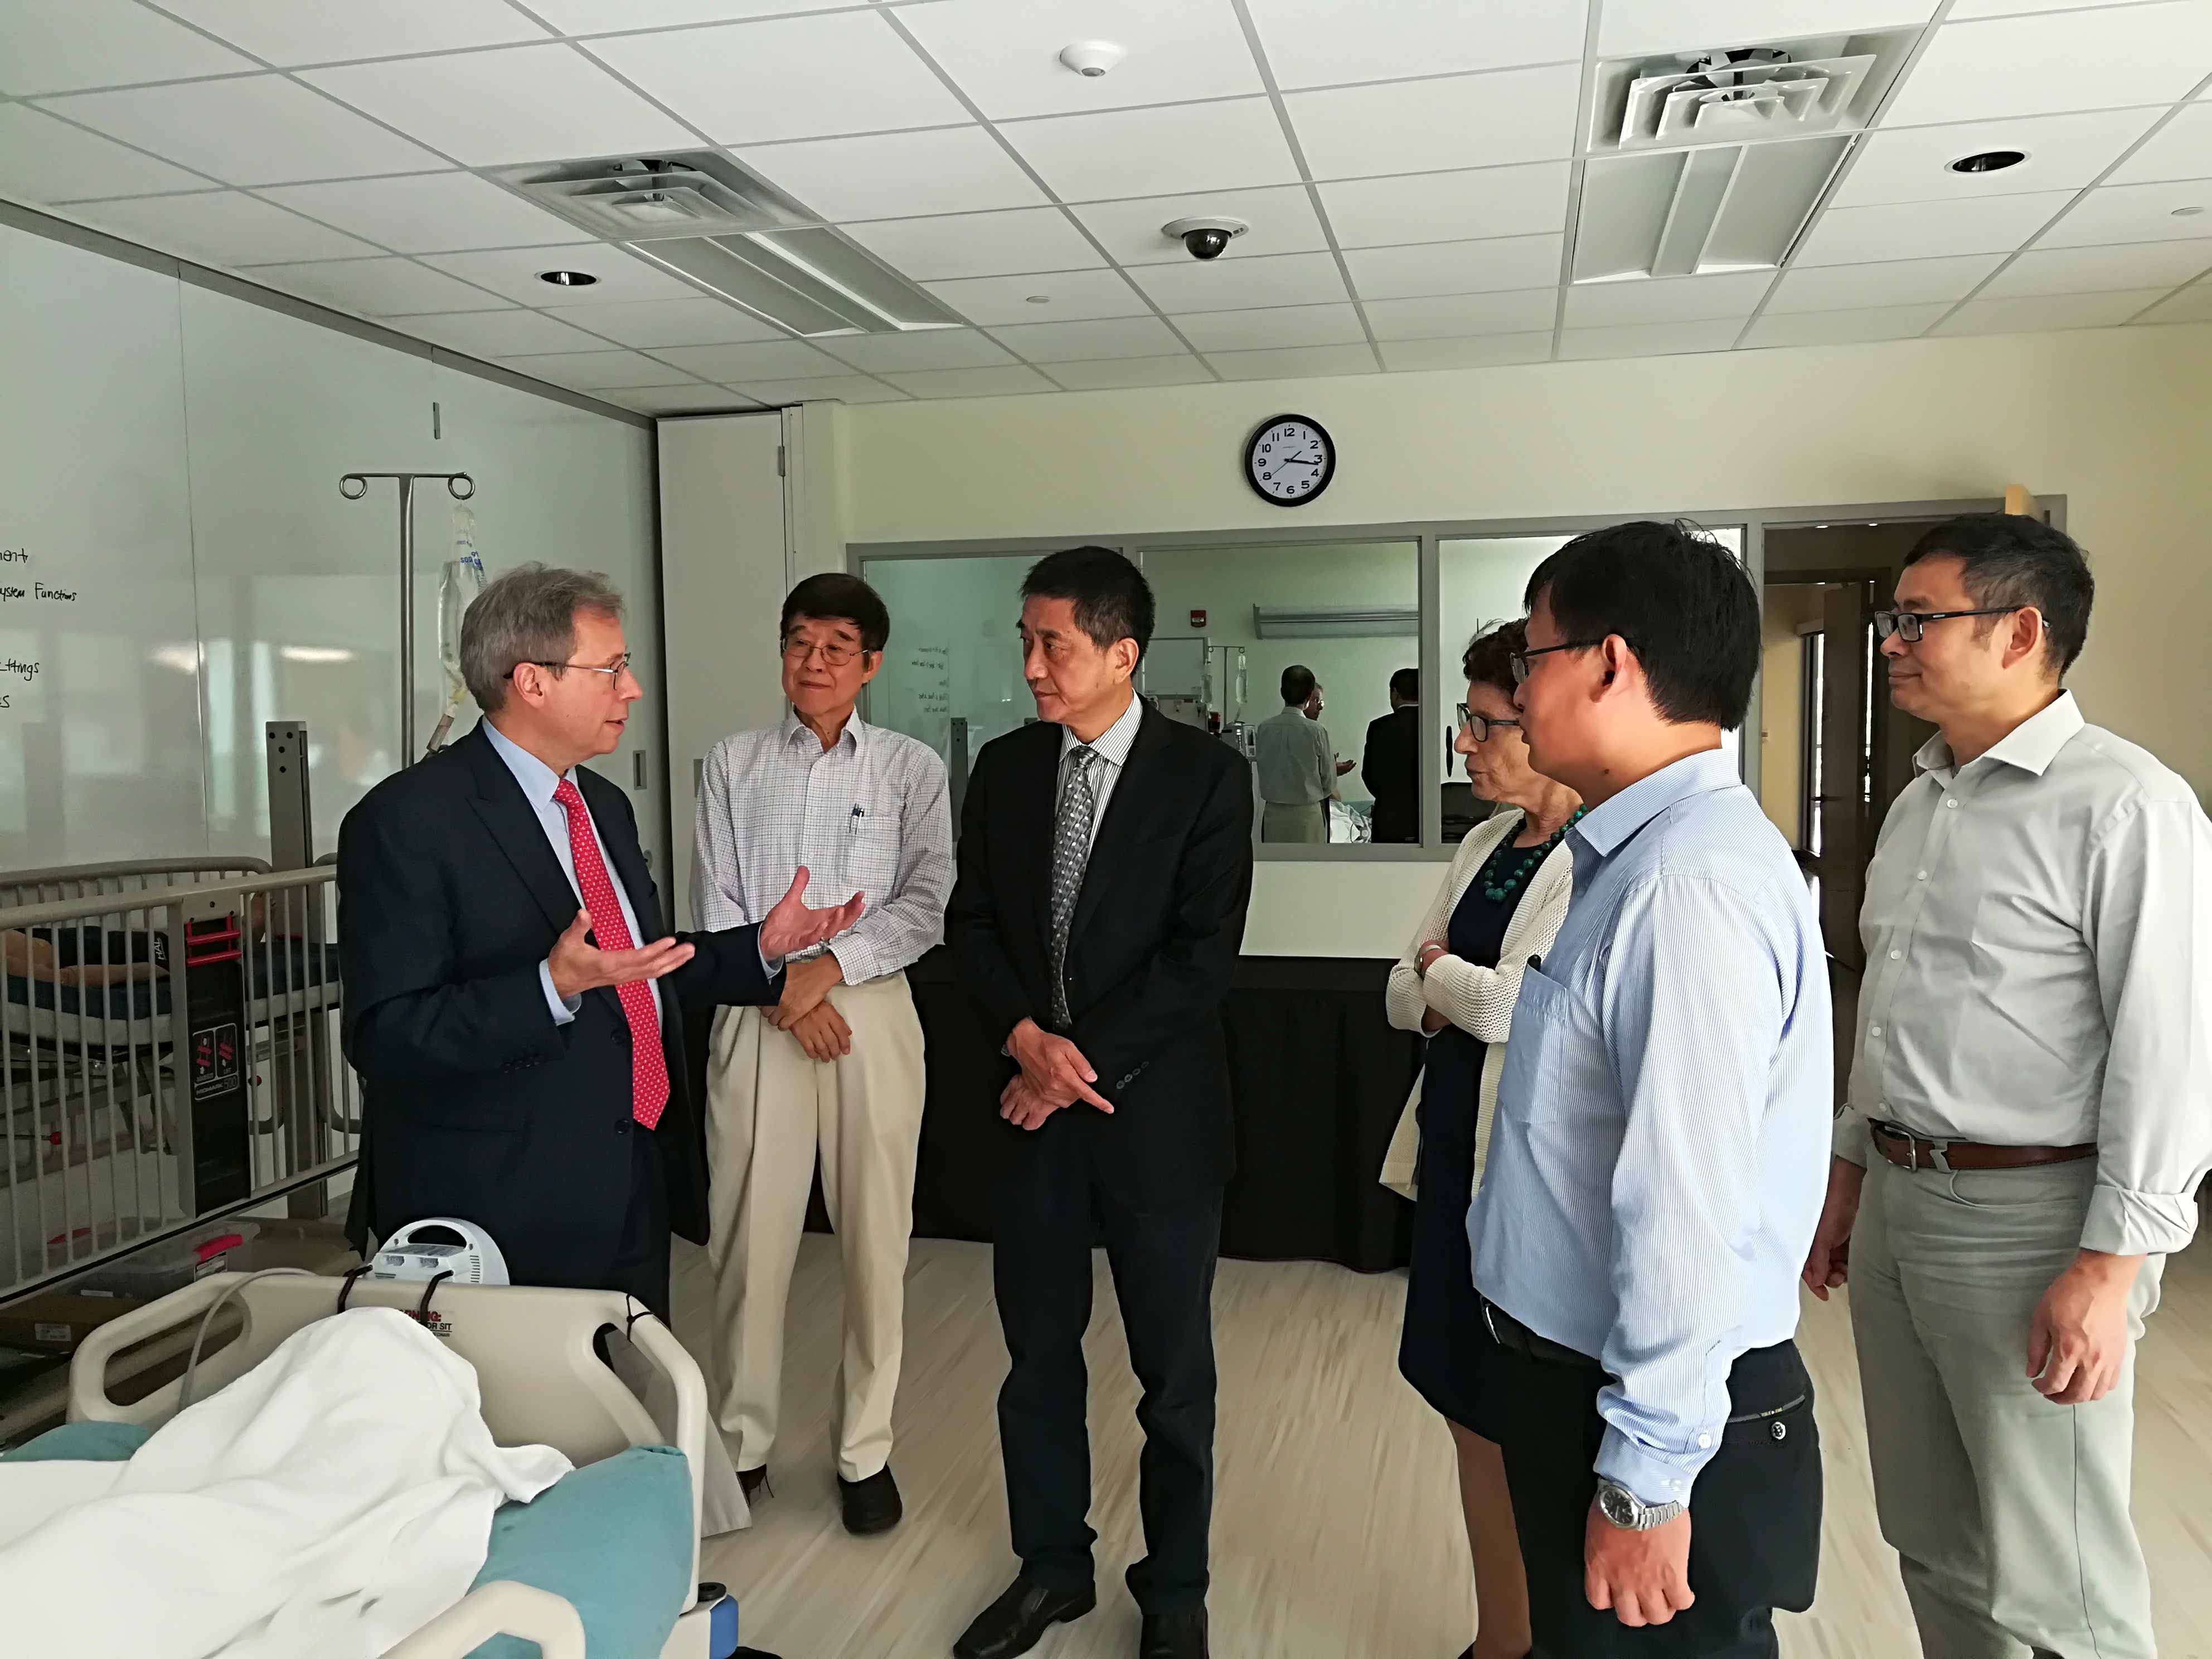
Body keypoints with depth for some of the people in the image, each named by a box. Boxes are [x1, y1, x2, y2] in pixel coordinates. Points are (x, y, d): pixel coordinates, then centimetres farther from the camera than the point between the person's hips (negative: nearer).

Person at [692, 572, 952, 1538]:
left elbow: (928, 903, -4)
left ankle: (866, 1451, 19)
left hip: (871, 1014, -1)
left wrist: (829, 966, -15)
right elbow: (716, 910, 3)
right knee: (749, 1239, 5)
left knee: (875, 1240, 4)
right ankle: (743, 1444, 23)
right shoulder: (733, 766, 7)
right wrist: (783, 992, -9)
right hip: (757, 1018, 1)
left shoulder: (912, 770, 4)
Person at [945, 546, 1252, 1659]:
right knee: (1038, 1353, 14)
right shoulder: (1003, 768, 5)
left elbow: (1204, 954, -13)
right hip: (1030, 1103, 4)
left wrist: (1090, 1063, -14)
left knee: (1174, 1369, 10)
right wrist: (1027, 1037, -11)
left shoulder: (1206, 775, -8)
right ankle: (1052, 1568, 34)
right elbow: (972, 924, 6)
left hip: (1156, 1109, -4)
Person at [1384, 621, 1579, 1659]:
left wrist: (1440, 969, -3)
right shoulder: (1486, 845, 9)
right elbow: (1404, 998, 11)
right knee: (1470, 1412, 17)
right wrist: (1467, 994, -10)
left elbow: (1512, 1007, -21)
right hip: (1456, 1144, 8)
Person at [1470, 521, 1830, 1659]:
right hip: (1577, 1378, 9)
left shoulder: (1689, 883, -26)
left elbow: (1688, 1214, -27)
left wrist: (1645, 1479, -22)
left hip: (1655, 1415, -9)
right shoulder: (1639, 854, 6)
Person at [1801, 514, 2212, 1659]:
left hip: (2030, 1215, -8)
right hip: (1897, 1202, 8)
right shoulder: (1918, 806, 12)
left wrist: (2111, 1267, -18)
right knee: (1931, 1543, 19)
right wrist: (1851, 1170, 18)